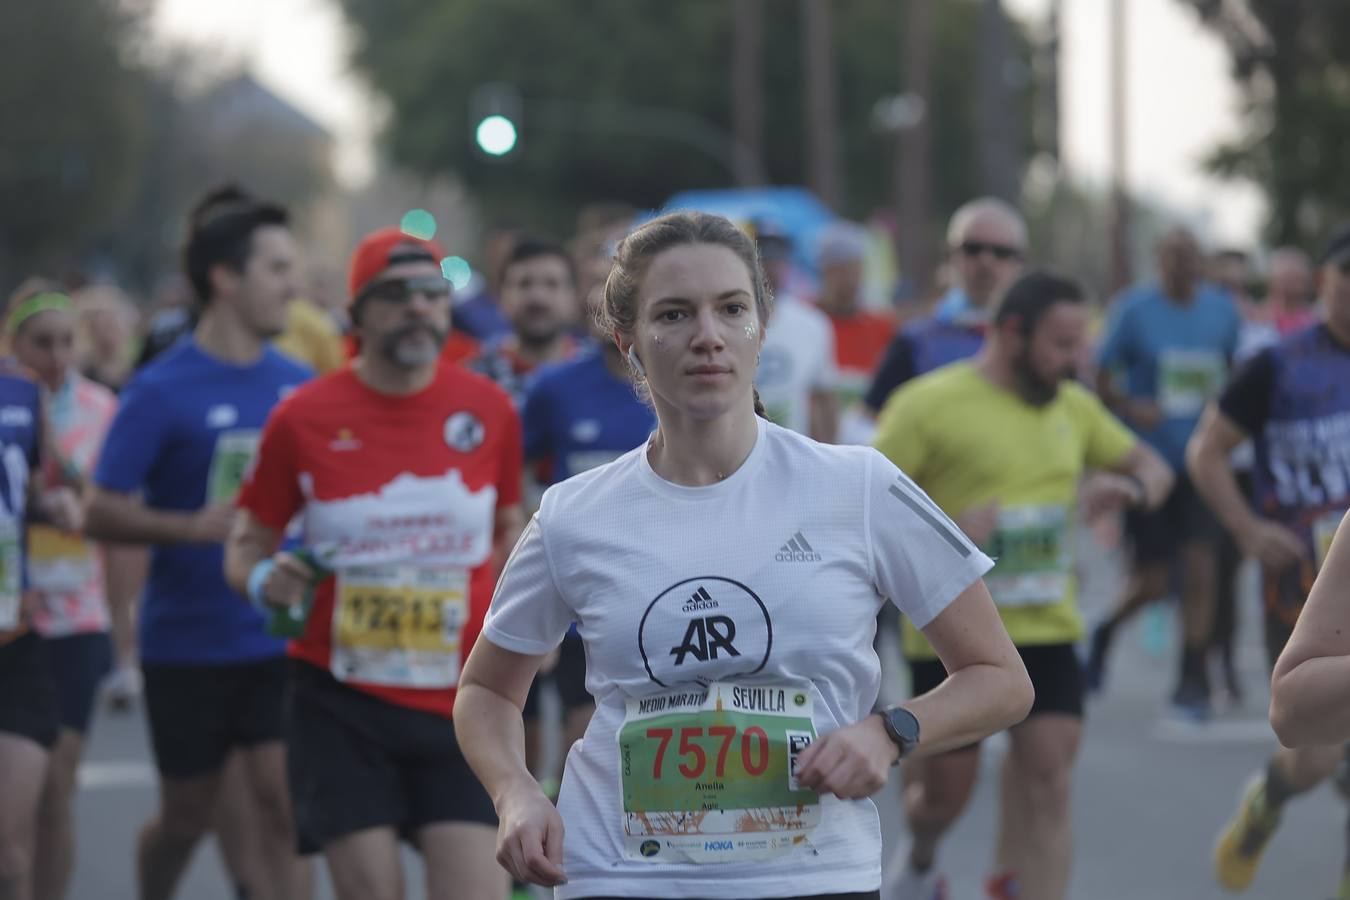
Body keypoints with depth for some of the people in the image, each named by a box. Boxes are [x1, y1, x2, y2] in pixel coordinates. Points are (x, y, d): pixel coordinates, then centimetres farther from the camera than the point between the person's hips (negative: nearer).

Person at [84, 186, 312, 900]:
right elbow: (102, 515, -11)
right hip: (185, 645, -3)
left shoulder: (298, 385, 5)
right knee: (186, 817, 11)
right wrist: (193, 527, -25)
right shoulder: (162, 391, -10)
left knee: (284, 807, -7)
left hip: (280, 641, 3)